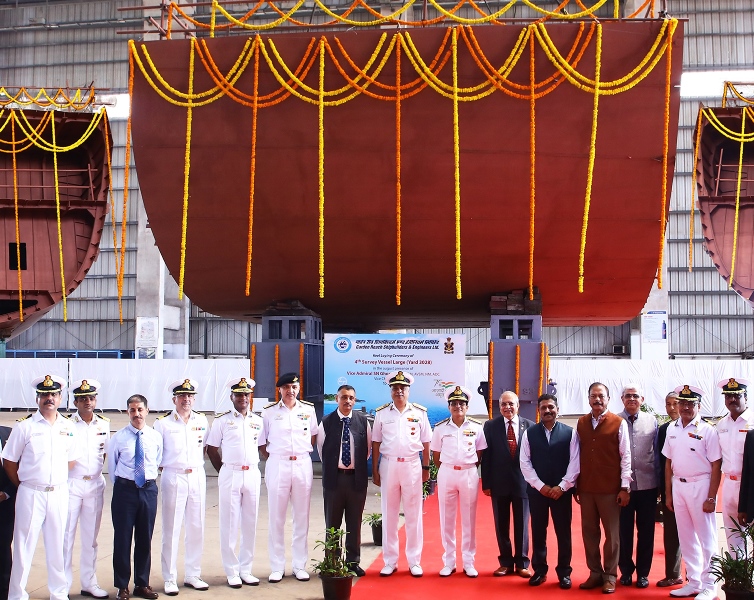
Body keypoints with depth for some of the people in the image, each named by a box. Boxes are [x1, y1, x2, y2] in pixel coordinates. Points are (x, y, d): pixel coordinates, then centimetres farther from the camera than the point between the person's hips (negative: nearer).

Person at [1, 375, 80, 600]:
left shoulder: (68, 427, 6)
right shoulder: (25, 426, -4)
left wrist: (56, 480, 7)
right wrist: (23, 485, 1)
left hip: (59, 493, 3)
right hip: (31, 494, -3)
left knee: (57, 547, 11)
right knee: (24, 547, 2)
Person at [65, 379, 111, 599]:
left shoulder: (104, 424, 6)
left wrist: (97, 472, 10)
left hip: (95, 484, 4)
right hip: (71, 484, -4)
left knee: (91, 536, 11)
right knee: (66, 535, -1)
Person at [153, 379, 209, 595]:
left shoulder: (202, 421, 8)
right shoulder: (163, 423, -2)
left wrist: (197, 463, 11)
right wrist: (164, 466, -2)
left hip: (197, 477, 3)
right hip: (173, 478, -3)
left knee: (196, 527, 7)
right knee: (171, 529, 0)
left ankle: (193, 575, 19)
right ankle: (170, 579, 8)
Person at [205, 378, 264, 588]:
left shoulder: (258, 421, 9)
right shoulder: (222, 421, 1)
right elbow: (211, 449, 4)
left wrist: (257, 468, 7)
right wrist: (224, 472, 3)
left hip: (253, 474, 3)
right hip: (230, 474, -3)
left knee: (250, 523, 7)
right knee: (229, 525, 0)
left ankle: (246, 569, 17)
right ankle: (232, 572, 9)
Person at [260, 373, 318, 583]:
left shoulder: (308, 409, 6)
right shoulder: (269, 412, 1)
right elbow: (262, 441, 6)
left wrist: (303, 453, 9)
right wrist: (272, 461, 0)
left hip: (302, 465, 2)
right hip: (277, 465, -2)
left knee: (302, 516, 6)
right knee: (276, 517, 2)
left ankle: (299, 565, 16)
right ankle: (277, 567, 11)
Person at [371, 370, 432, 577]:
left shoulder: (420, 412, 1)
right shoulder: (381, 413, 2)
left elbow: (425, 442, 4)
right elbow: (376, 443, 4)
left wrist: (426, 468, 2)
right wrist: (374, 470, 2)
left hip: (412, 465, -1)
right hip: (388, 465, 1)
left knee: (414, 514, 4)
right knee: (389, 514, 7)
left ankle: (414, 561, 14)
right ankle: (390, 561, 16)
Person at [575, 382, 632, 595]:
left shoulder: (619, 423, -4)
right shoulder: (581, 423, 7)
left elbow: (626, 456, -4)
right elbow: (578, 455, 8)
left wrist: (625, 487, -7)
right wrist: (575, 485, 8)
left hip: (610, 488, -3)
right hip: (586, 487, 4)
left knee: (612, 533, 5)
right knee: (589, 532, 9)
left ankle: (610, 575, 15)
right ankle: (595, 573, 20)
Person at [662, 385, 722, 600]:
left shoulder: (707, 431, -9)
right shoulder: (672, 429, 7)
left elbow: (716, 465, -10)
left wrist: (711, 497, -12)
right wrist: (668, 493, 11)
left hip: (699, 486, -6)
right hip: (678, 485, 6)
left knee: (706, 538, 3)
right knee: (686, 537, 13)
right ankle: (693, 583, 24)